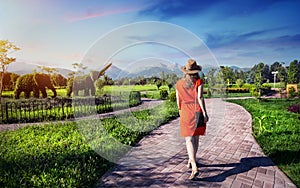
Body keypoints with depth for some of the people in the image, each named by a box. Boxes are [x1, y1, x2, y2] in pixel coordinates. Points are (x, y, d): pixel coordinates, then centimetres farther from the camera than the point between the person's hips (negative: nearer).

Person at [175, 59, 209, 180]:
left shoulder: (179, 83, 4)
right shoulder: (199, 82, -4)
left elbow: (178, 100, 8)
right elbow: (200, 98, -13)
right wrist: (204, 113, -11)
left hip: (185, 113, 0)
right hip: (198, 112, 0)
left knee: (189, 139, -2)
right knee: (195, 137, 18)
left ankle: (194, 168, -15)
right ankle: (191, 161, 34)